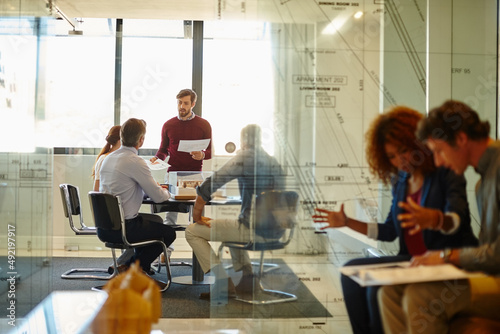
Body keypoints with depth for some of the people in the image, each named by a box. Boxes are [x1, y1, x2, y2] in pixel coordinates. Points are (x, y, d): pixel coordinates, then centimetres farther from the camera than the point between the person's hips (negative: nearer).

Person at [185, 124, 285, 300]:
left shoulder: (245, 158, -10)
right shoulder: (274, 162, 13)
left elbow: (209, 185, -17)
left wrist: (196, 214, -6)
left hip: (253, 230, -8)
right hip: (275, 232, 9)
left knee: (192, 231, 1)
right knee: (232, 225, 38)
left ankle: (224, 284, -6)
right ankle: (247, 275, 24)